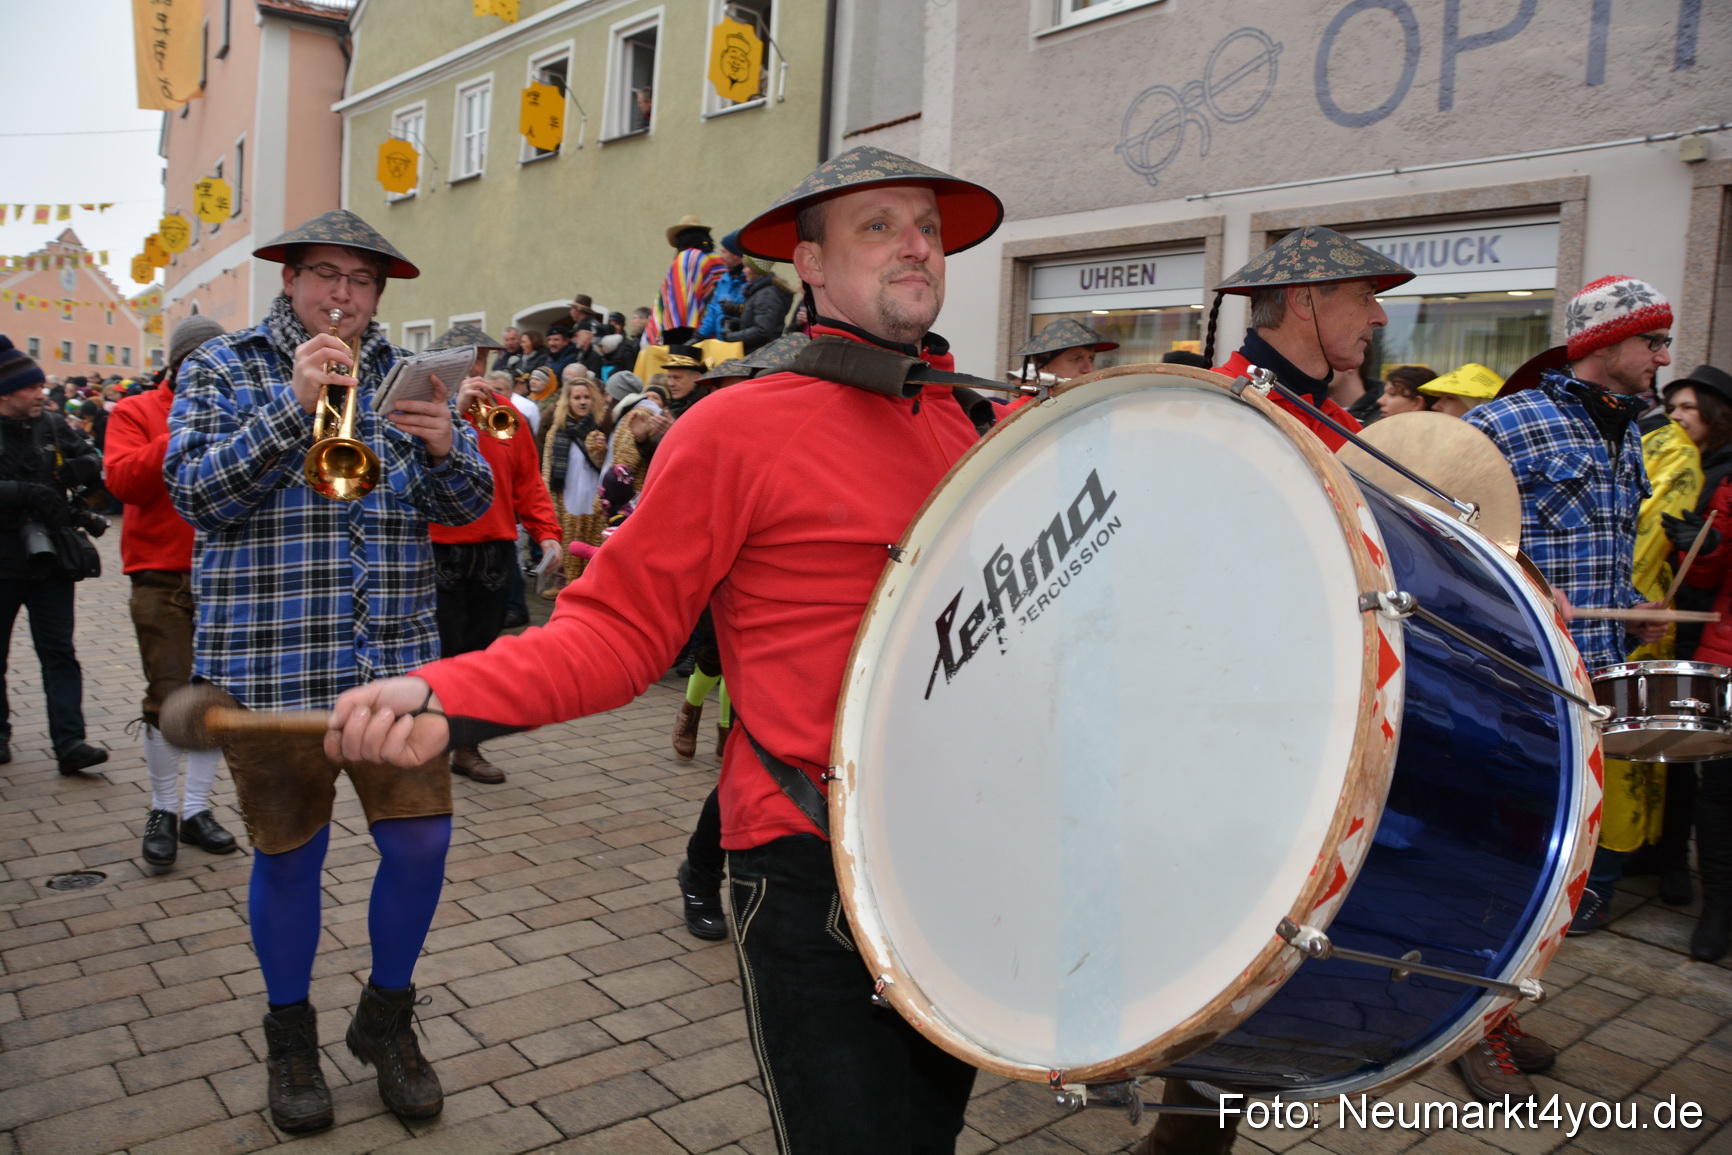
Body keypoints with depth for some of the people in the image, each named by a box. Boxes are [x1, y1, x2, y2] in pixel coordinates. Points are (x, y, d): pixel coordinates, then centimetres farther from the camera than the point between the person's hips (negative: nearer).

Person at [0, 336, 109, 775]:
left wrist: (80, 468, -8)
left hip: (49, 558, 3)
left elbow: (94, 461, 14)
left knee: (59, 652, -2)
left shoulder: (54, 427, 6)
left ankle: (69, 743, -4)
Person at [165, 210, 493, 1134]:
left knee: (421, 842, 1)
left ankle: (387, 1016, 25)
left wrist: (448, 445, -17)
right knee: (288, 856, 9)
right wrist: (293, 403, -19)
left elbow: (467, 506, 5)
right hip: (267, 665, -2)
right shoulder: (222, 369, 4)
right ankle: (290, 1034, 32)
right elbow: (198, 495, -9)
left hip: (397, 656, 2)